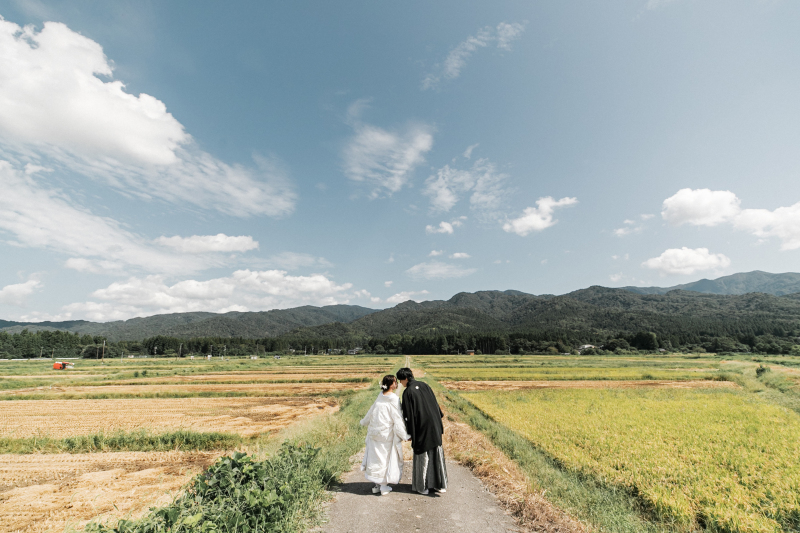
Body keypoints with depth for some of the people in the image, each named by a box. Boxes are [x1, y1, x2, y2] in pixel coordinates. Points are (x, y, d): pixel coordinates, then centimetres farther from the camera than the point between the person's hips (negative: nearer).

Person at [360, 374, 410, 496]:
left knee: (376, 457, 14)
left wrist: (364, 422, 32)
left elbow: (371, 412, 14)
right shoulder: (393, 400, -16)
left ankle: (377, 485, 25)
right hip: (387, 434, -5)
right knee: (387, 458, 9)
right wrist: (405, 435, -8)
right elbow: (397, 420, -16)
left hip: (375, 433, 5)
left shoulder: (380, 397, 1)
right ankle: (384, 486, 16)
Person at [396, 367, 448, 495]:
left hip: (422, 427, -5)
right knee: (437, 454, 14)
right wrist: (440, 420, 21)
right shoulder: (424, 385, 4)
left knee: (422, 455, 10)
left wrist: (409, 433, -5)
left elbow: (408, 414, -13)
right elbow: (435, 403, 10)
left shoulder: (407, 392, -13)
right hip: (435, 425, 5)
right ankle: (440, 484, 22)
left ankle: (422, 486, 22)